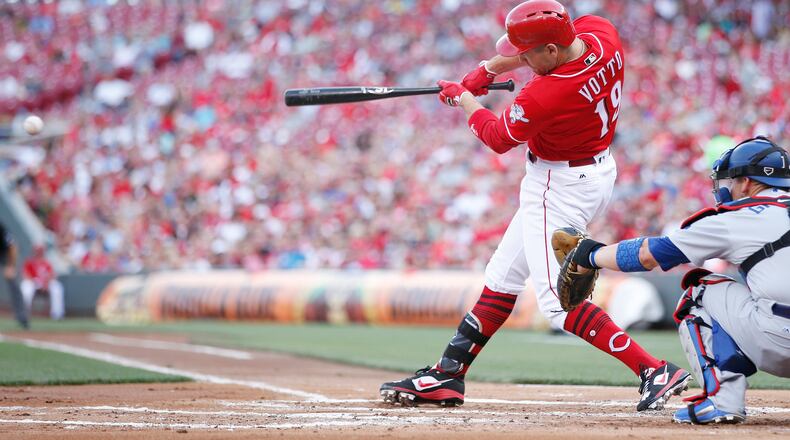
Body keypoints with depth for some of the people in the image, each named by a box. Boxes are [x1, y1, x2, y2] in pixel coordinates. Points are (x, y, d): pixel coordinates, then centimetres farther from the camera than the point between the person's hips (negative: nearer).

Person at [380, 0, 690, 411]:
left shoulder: (545, 95, -31)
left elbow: (498, 138, -10)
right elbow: (533, 49, 13)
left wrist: (462, 98, 7)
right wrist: (488, 69, 11)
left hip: (561, 187, -10)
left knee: (558, 300, -11)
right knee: (503, 275, 16)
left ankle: (654, 371, -17)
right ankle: (447, 375, 23)